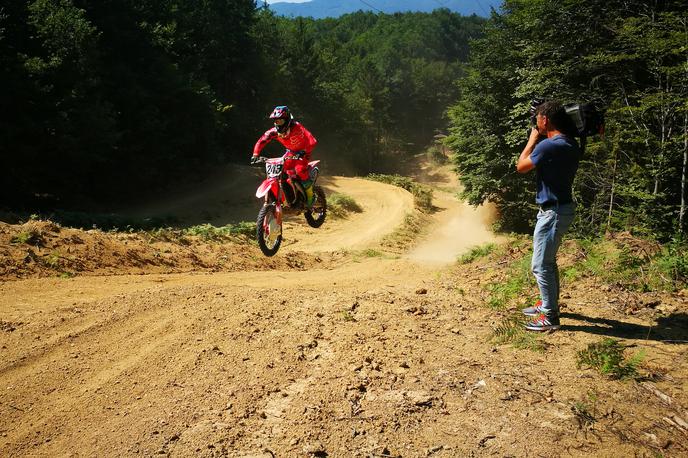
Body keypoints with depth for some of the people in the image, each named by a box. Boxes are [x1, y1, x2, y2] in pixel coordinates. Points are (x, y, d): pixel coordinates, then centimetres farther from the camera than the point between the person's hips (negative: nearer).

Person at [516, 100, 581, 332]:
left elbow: (521, 167, -8)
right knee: (548, 261, 21)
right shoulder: (571, 144, 6)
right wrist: (538, 141, 10)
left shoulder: (548, 146, -22)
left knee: (541, 265, -3)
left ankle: (550, 317, 3)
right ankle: (548, 303, 34)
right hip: (562, 207, 10)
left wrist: (532, 139, 2)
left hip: (553, 211, -10)